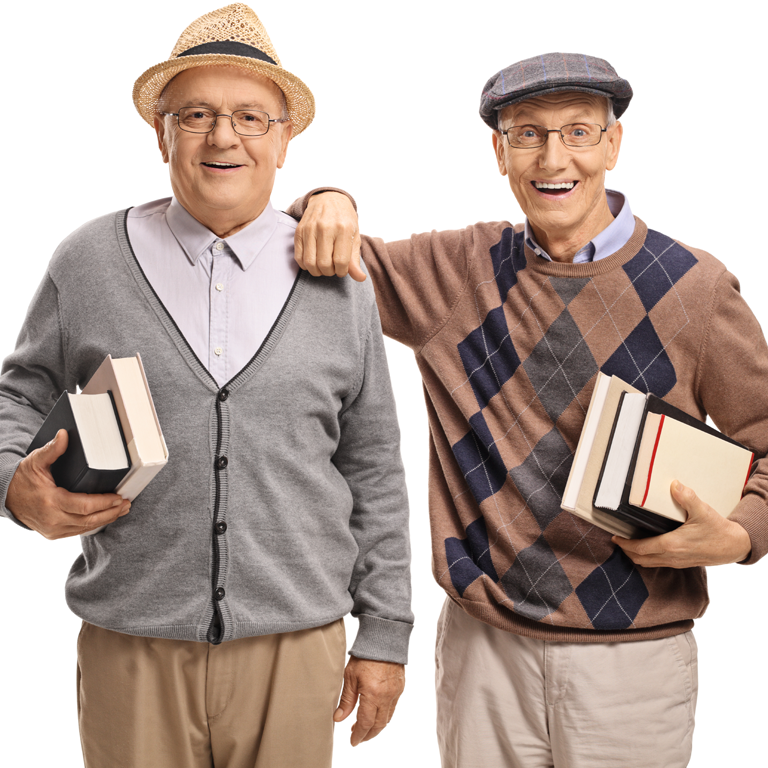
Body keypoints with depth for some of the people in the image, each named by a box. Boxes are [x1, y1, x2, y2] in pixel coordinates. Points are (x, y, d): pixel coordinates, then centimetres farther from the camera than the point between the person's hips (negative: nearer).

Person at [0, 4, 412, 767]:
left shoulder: (338, 285, 4)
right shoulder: (89, 262, 2)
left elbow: (374, 471, 7)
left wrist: (385, 633, 7)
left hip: (294, 648, 1)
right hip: (130, 648, 0)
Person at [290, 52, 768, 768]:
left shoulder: (694, 289, -5)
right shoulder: (459, 271, 2)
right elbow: (333, 259, 12)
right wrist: (327, 204, -10)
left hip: (634, 657, -1)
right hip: (483, 645, 2)